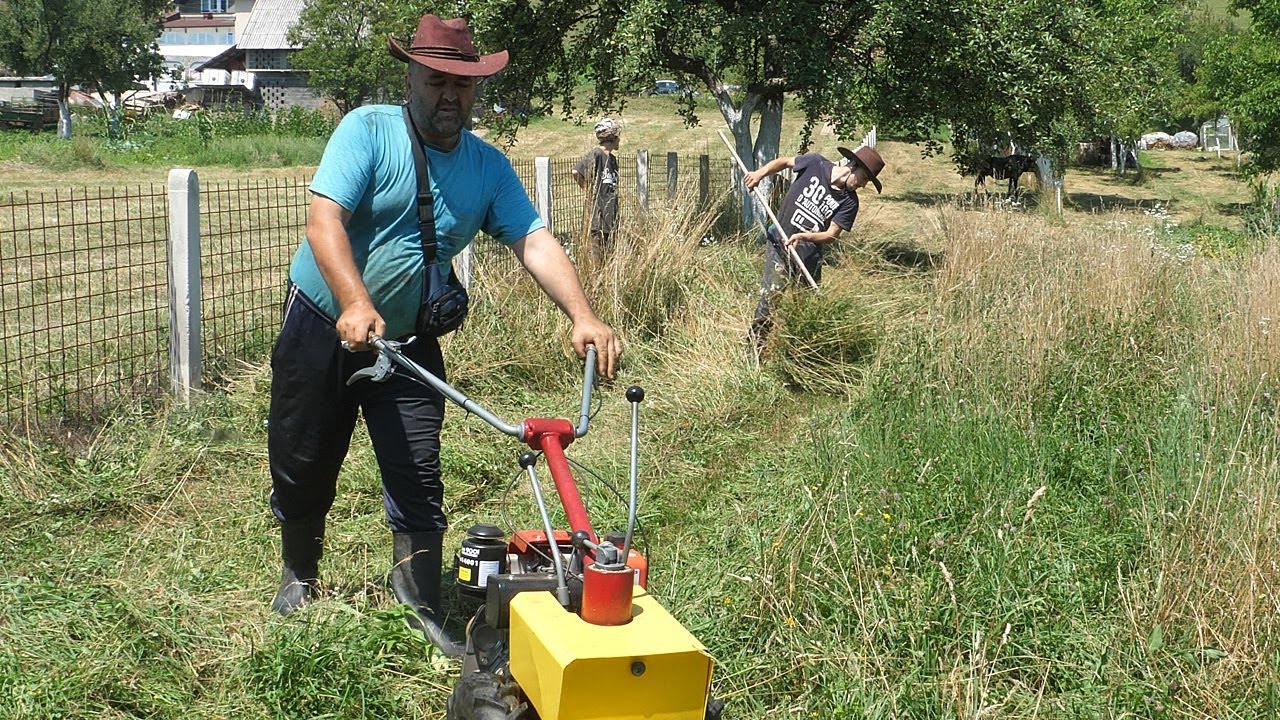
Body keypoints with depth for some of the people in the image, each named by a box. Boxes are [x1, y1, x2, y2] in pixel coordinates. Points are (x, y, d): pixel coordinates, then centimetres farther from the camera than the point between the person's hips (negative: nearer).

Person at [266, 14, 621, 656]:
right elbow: (324, 221, -25)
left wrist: (582, 316, -26)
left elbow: (535, 243, -10)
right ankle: (299, 577, 35)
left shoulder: (488, 167, -2)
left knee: (418, 478, -1)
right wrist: (356, 306, -40)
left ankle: (422, 604, 13)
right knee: (303, 465, 11)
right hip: (322, 325, -2)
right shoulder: (368, 131, -14)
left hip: (407, 341, 2)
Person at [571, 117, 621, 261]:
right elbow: (576, 171, -23)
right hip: (598, 215, -8)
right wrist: (588, 189, -9)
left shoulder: (612, 158, 15)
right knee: (596, 256, -6)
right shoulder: (596, 154, -11)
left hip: (611, 215, 8)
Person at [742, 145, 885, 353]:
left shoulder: (849, 202, -6)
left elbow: (832, 235, -12)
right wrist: (761, 172, -9)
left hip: (809, 255, 3)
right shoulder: (815, 164, -9)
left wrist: (804, 237, -29)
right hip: (779, 242, -2)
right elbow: (784, 162, 7)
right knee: (772, 293, -12)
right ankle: (755, 341, 2)